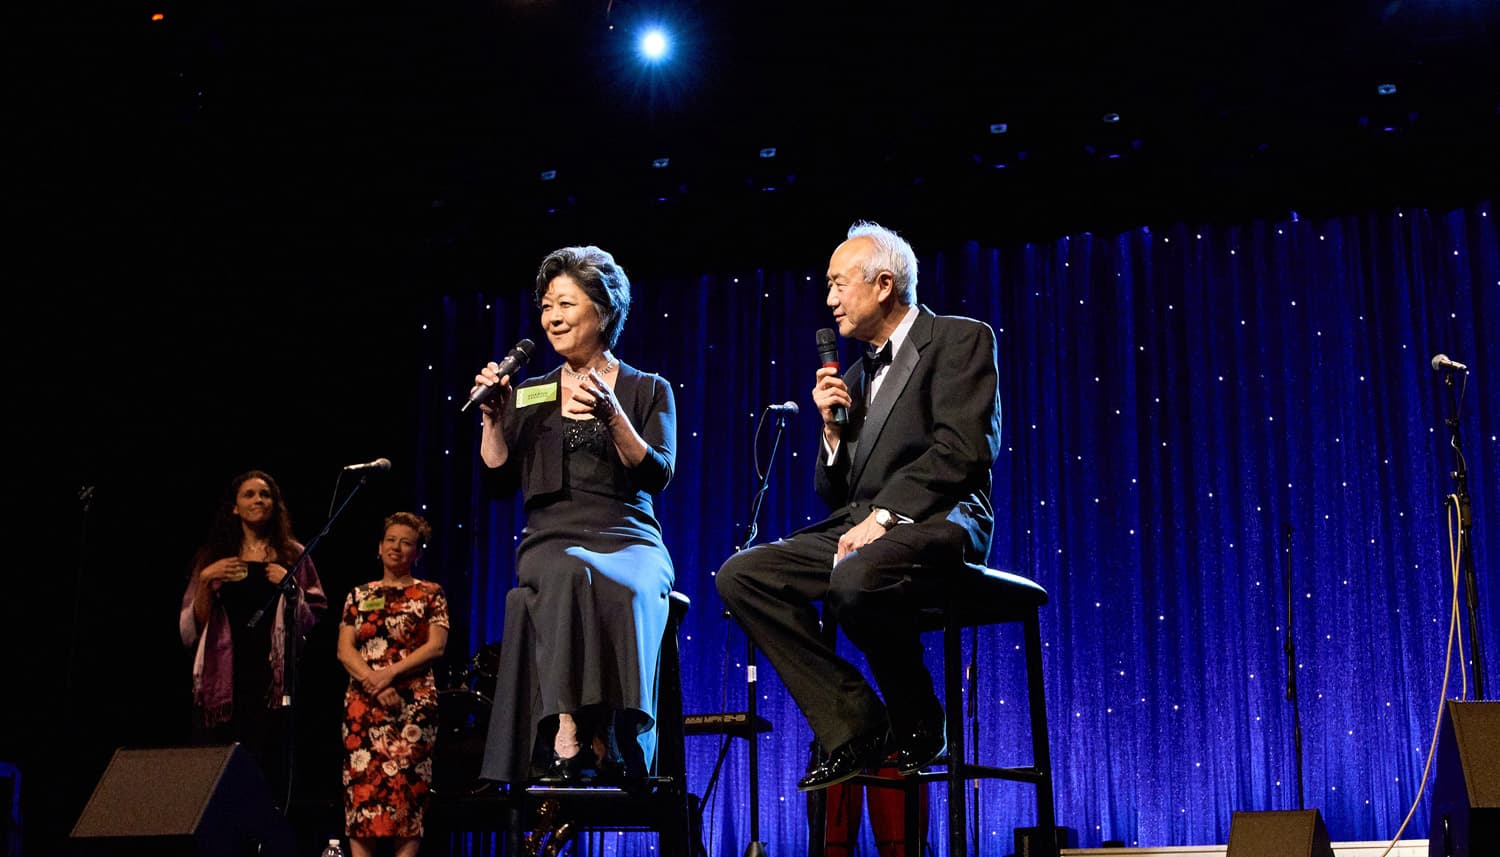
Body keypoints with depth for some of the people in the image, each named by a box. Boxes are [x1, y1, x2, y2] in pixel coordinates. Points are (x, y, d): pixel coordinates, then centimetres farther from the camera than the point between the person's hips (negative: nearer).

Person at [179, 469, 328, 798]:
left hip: (270, 681, -1)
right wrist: (206, 580, -6)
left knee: (267, 774, -7)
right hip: (221, 680, 1)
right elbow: (191, 628, 8)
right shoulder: (213, 557, 12)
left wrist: (290, 587, -9)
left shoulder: (292, 556, 9)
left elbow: (312, 621, 6)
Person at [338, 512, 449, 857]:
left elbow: (435, 646, -2)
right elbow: (344, 650, 7)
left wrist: (390, 673, -13)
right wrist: (372, 680, -10)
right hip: (362, 703, 3)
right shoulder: (359, 595, 16)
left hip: (413, 703, -2)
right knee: (361, 787, -5)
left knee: (406, 786, -9)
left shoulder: (430, 594, 9)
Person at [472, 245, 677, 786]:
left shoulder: (649, 390, 13)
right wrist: (492, 417, 2)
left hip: (629, 541, -1)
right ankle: (567, 737, -45)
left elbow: (657, 475, -2)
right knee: (568, 576, -37)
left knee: (622, 588, -38)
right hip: (551, 540, 1)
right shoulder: (530, 395, 20)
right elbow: (499, 482, 14)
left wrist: (612, 416, -15)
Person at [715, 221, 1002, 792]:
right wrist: (833, 426, 5)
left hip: (935, 521, -8)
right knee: (740, 575, -12)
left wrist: (882, 515, -20)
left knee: (854, 580, -38)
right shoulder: (856, 377, 25)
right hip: (859, 528, 8)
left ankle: (918, 726, -12)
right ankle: (855, 727, -13)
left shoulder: (961, 340, 2)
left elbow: (963, 449, -14)